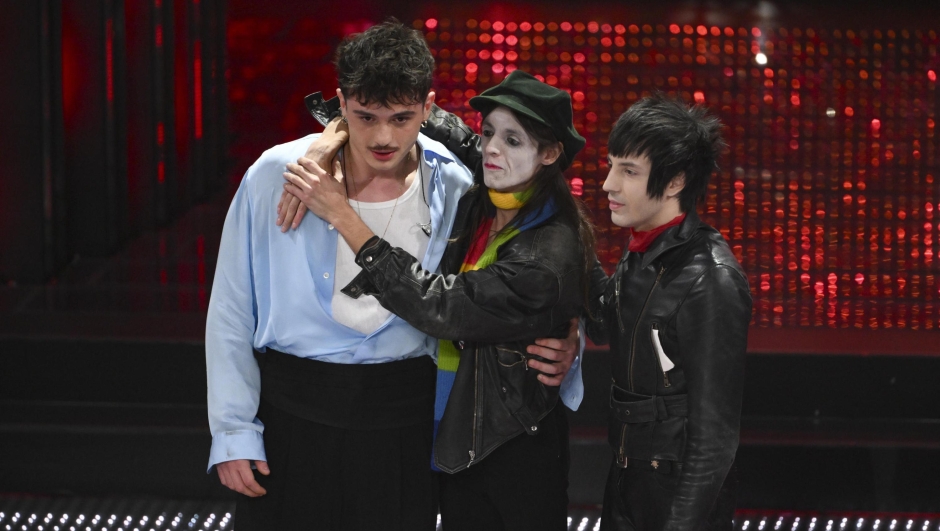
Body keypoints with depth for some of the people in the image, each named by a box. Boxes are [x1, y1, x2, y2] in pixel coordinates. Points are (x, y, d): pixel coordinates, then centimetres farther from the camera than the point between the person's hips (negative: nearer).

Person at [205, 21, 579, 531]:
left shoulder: (455, 191, -5)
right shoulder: (276, 177, -8)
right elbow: (232, 312, -1)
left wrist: (554, 350, -12)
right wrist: (232, 431, -3)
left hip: (400, 421, 1)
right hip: (288, 408, -1)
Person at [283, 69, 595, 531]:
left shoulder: (551, 253, -24)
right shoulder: (472, 206, -2)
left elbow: (440, 306, -29)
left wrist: (343, 216, -28)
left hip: (518, 449, -7)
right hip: (458, 433, 7)